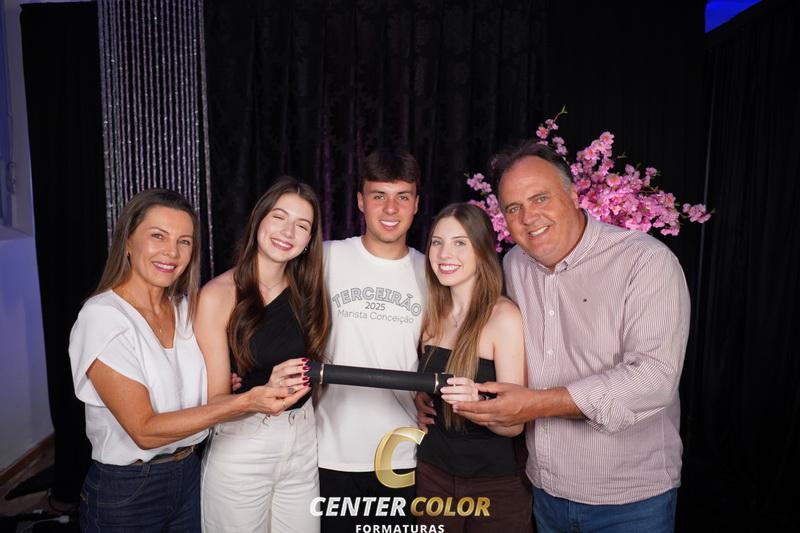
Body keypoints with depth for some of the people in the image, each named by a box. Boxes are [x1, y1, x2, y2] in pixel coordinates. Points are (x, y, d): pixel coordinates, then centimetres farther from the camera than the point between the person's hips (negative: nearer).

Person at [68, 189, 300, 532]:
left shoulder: (186, 307, -1)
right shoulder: (102, 316, -19)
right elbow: (144, 430, -24)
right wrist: (242, 404, -31)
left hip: (189, 476, 5)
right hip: (125, 491, -5)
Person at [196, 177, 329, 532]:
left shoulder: (305, 291, 0)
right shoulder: (218, 295, -14)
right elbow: (214, 400, -14)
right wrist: (265, 394, -30)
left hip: (303, 442, 4)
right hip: (241, 449, -4)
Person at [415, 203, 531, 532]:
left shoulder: (504, 316, -18)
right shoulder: (433, 315, -3)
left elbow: (514, 423, -18)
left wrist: (476, 403, -35)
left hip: (495, 485, -4)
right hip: (432, 473, 4)